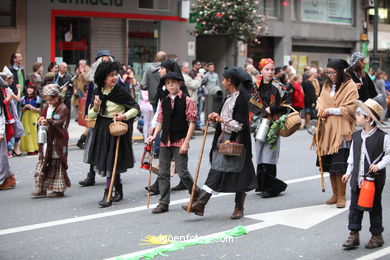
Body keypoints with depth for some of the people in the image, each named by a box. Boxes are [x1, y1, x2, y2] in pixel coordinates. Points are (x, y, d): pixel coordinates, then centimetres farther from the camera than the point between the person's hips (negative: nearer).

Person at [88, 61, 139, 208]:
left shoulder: (121, 92, -10)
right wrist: (96, 107, -15)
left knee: (111, 162, -8)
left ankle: (107, 195, -4)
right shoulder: (98, 92, 4)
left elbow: (135, 108, -4)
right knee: (104, 161, 12)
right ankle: (119, 191, 28)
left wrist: (124, 116, -20)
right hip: (102, 129, 6)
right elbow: (91, 116, 5)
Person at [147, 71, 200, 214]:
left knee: (182, 172, -6)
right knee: (162, 173, 4)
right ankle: (164, 203, 11)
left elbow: (192, 123, -7)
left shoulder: (187, 101, -4)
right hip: (165, 141, 5)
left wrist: (186, 142, -12)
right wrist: (154, 136, 0)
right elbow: (160, 121, 16)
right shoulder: (164, 102, 11)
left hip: (180, 141, -5)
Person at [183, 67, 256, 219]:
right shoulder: (229, 98, 14)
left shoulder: (241, 99, -13)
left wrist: (221, 120, -16)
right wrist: (214, 120, 1)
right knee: (215, 173, 4)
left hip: (235, 142, -8)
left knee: (239, 175, 3)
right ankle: (199, 204, -1)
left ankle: (239, 208, 17)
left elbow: (239, 125, -19)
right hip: (223, 140, 8)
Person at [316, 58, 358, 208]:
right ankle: (335, 194, 19)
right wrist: (320, 108, -3)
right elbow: (320, 100, 19)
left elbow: (350, 109, -10)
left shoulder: (350, 86, -6)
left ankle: (341, 196, 2)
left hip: (342, 131, -6)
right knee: (330, 165, 8)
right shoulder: (327, 85, 14)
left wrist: (330, 111, -12)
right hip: (327, 131, 6)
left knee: (339, 166, -8)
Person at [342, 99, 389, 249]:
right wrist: (349, 172, 14)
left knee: (375, 207, 7)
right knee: (355, 207, 5)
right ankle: (354, 234, 12)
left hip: (375, 178, -5)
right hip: (357, 178, 5)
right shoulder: (356, 136, 6)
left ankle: (377, 235, 20)